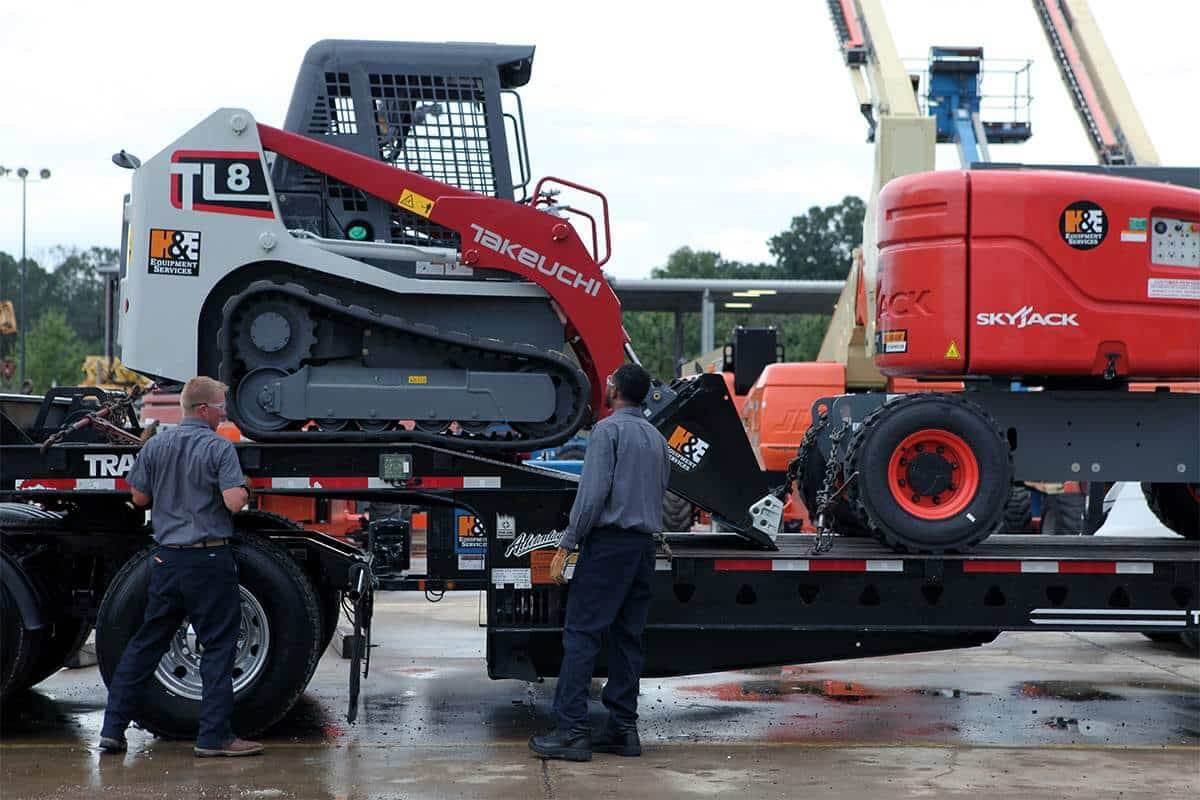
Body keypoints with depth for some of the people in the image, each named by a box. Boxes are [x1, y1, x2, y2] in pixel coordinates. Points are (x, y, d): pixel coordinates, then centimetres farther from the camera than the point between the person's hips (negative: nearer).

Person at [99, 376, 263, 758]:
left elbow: (139, 498, 12)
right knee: (219, 645, 2)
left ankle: (113, 729, 14)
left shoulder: (155, 446, 6)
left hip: (166, 558, 6)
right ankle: (214, 736, 2)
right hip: (209, 559, -6)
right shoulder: (220, 448, -10)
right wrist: (244, 490, 3)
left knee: (146, 642, 13)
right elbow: (233, 502, -19)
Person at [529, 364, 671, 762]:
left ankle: (572, 730, -12)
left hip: (608, 541, -8)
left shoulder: (608, 429, -7)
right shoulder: (657, 437, 16)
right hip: (644, 545, 8)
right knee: (628, 637, 9)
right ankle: (622, 729, 9)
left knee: (582, 634, -8)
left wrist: (566, 545, -13)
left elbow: (593, 491, -15)